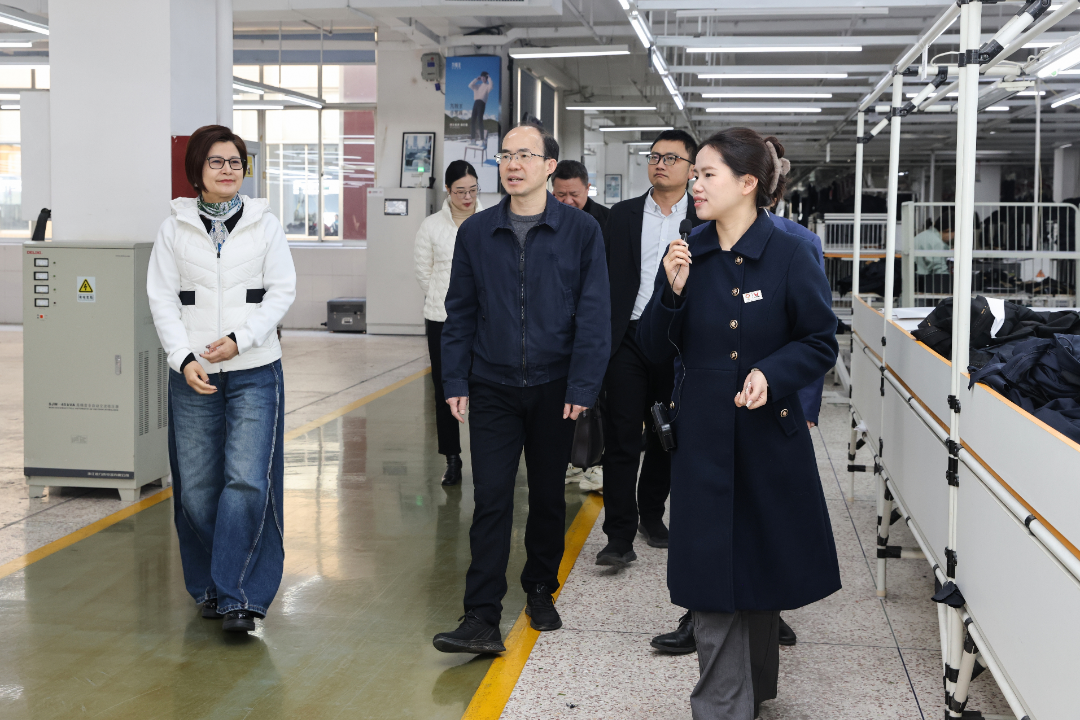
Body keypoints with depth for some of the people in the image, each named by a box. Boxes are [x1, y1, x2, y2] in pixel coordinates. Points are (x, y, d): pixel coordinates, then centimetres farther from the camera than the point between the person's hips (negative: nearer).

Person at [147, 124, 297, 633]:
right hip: (193, 373, 1)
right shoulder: (174, 229, 7)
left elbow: (282, 291, 3)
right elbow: (162, 299, 4)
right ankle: (208, 588, 22)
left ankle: (238, 596, -6)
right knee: (196, 486, 5)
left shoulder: (264, 224, 6)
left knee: (248, 480, -11)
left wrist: (240, 338, -11)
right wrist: (184, 357, -10)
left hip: (254, 370, -1)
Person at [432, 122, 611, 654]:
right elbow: (460, 312, 7)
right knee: (491, 499, -4)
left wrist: (582, 386, -10)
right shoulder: (476, 232, 4)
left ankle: (540, 591, 32)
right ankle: (482, 619, -3)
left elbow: (592, 314, -4)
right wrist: (455, 381, 1)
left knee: (548, 496, 12)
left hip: (554, 388, -1)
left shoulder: (581, 231, -2)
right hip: (493, 387, 1)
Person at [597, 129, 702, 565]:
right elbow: (605, 277, 5)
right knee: (621, 439, -4)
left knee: (667, 438, 13)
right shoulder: (622, 215, 7)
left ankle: (651, 514, 31)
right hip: (628, 338, 0)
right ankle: (620, 536, 0)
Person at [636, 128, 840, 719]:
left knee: (766, 577, 12)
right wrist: (672, 291, -13)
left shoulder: (790, 255, -7)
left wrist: (773, 373, -18)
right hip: (703, 441, 2)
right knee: (713, 587, 3)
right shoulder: (687, 255, 1)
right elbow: (654, 349, 2)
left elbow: (821, 342, -2)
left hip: (770, 438, -2)